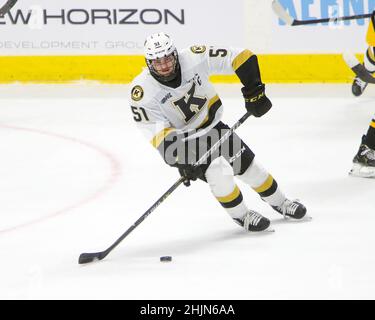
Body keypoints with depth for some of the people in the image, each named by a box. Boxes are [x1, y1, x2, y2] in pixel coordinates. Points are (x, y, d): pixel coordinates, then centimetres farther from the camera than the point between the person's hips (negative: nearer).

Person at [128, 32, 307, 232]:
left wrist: (253, 91, -22)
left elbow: (240, 57, -18)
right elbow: (158, 134, -26)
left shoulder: (194, 58, -25)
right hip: (180, 138, -3)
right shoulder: (142, 92, -27)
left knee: (247, 164, 6)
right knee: (216, 170, -21)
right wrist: (182, 161, -35)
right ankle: (241, 215, 2)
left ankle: (279, 203, 30)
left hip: (210, 124, 3)